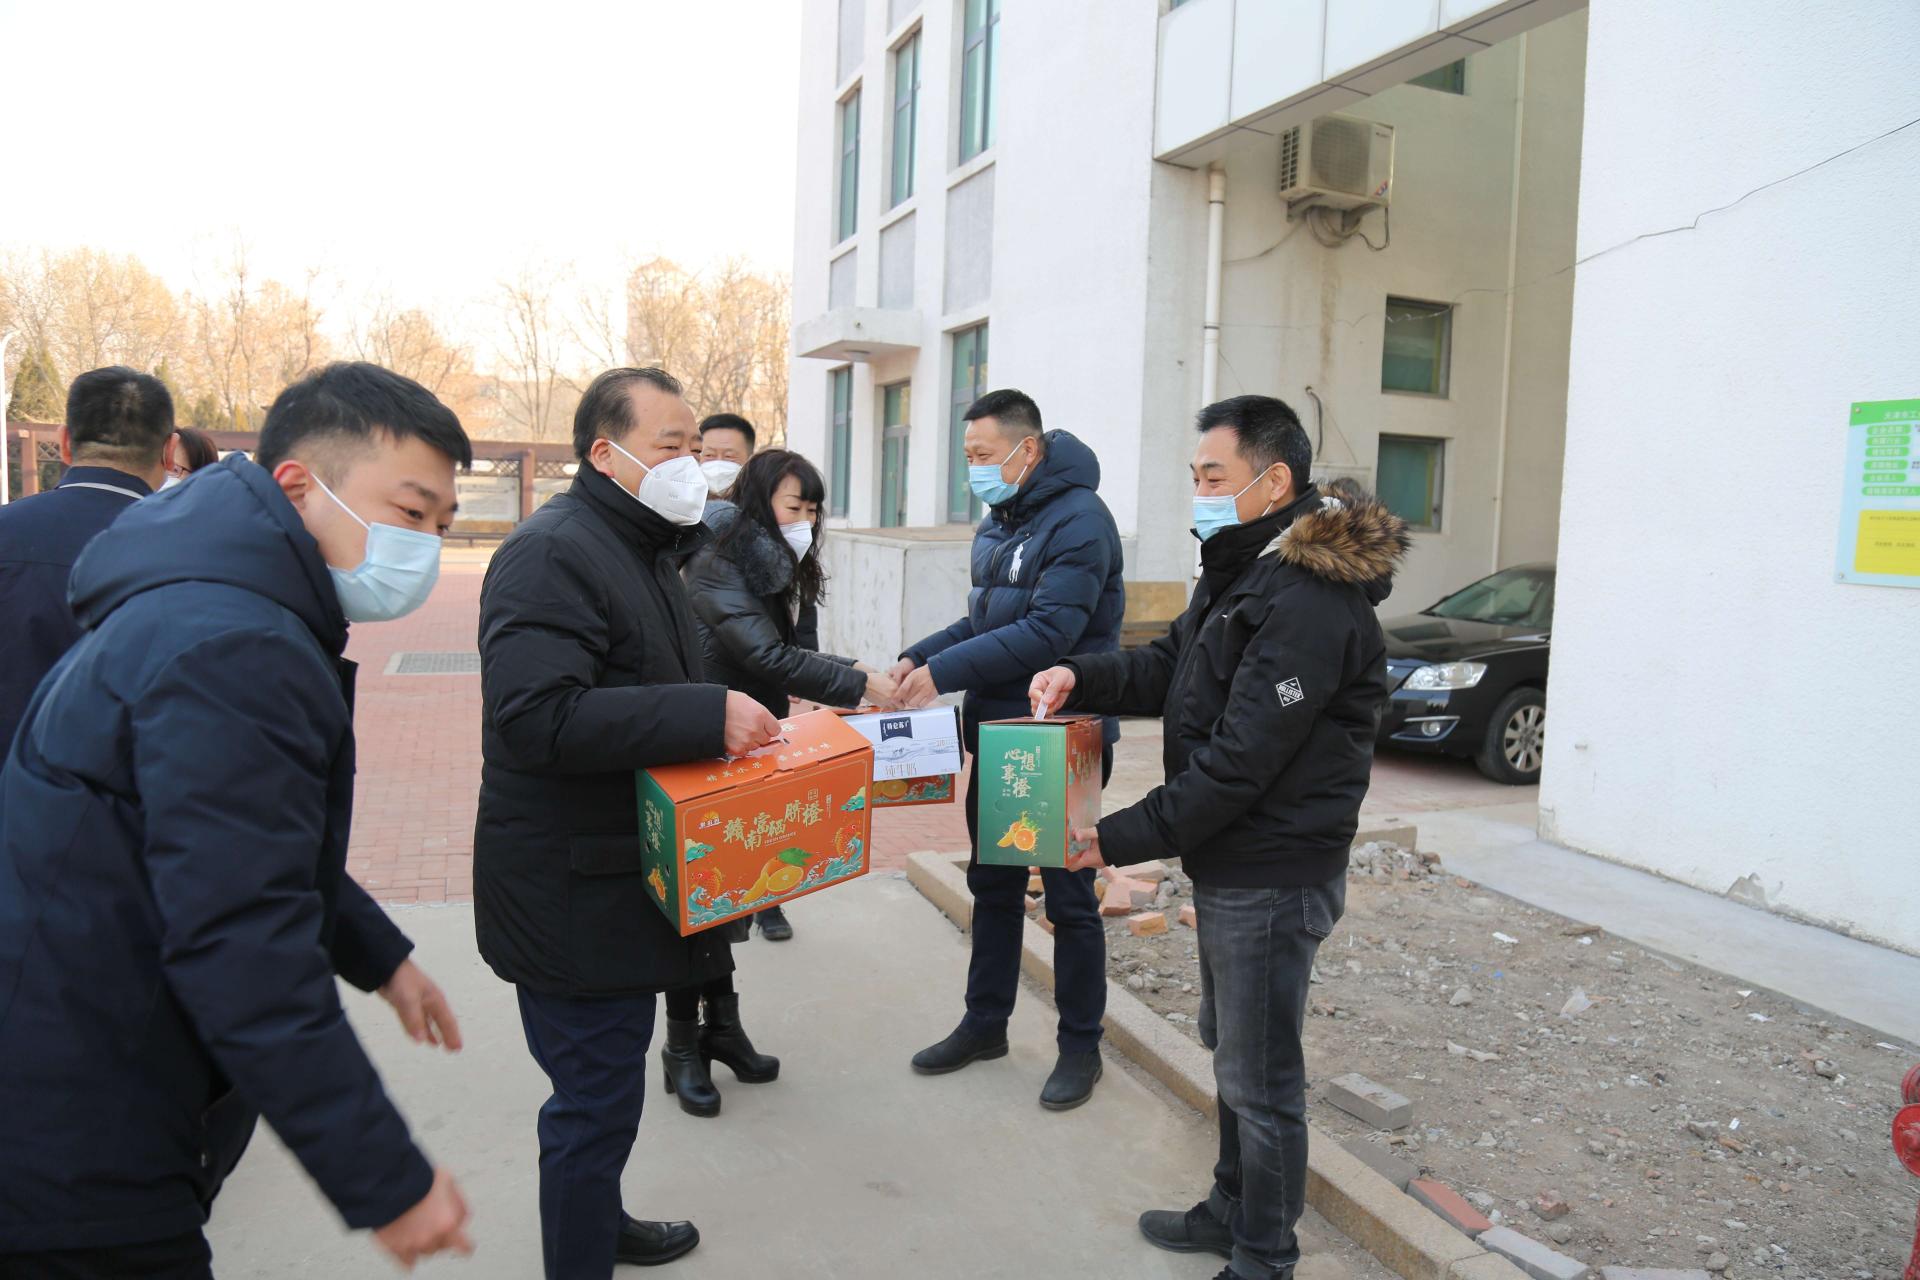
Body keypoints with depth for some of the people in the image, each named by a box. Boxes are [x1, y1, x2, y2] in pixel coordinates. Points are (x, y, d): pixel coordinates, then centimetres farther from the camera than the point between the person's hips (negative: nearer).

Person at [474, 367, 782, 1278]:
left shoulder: (645, 551, 15)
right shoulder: (552, 552, -19)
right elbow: (535, 716, -31)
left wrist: (737, 722, 11)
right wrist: (708, 717, -31)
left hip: (623, 876, 10)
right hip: (571, 891, -10)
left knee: (605, 1085, 25)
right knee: (596, 1096, 1)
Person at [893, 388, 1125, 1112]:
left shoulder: (1078, 521, -17)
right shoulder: (999, 524, 11)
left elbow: (1049, 633, -26)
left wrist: (945, 671, -26)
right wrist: (918, 658, -1)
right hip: (996, 734, 9)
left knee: (1069, 896, 4)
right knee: (993, 885, 17)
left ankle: (1081, 1045, 20)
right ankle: (985, 1023, 32)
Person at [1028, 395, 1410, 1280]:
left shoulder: (1307, 602, -25)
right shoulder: (1243, 568, 9)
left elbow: (1240, 762, -27)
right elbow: (1171, 667, 13)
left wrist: (1121, 840, -21)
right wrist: (1082, 677, -6)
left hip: (1274, 875, -10)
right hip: (1226, 861, 10)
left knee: (1260, 1080, 6)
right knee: (1230, 1050, 24)